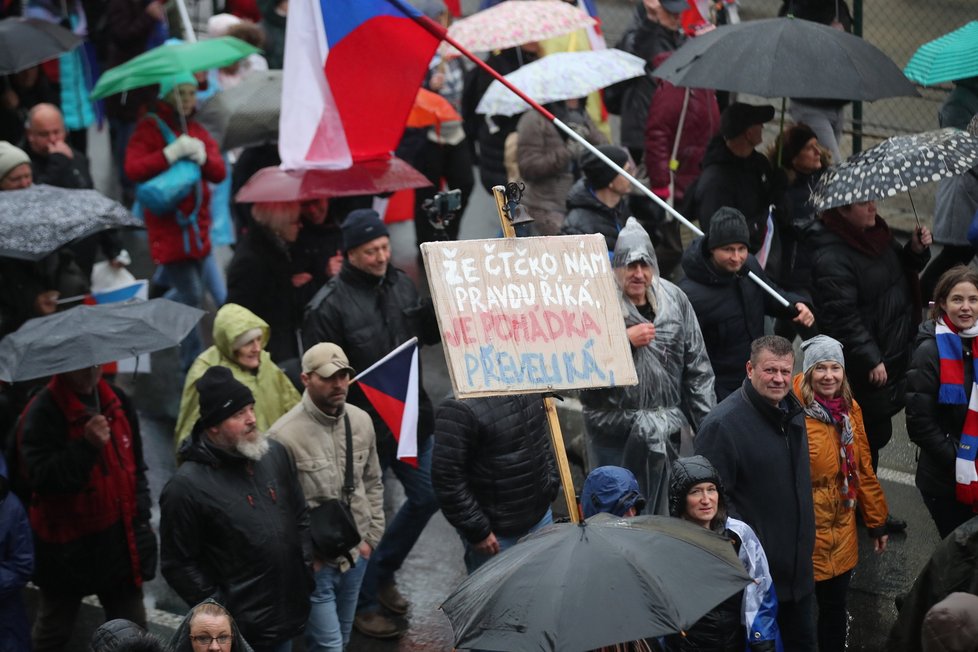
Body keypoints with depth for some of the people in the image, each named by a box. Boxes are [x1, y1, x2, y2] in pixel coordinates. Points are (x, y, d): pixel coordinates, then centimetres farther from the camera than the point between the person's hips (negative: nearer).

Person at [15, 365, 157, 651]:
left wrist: (140, 515, 7)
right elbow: (41, 477, -25)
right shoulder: (42, 413, -15)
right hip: (67, 547, -5)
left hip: (120, 539, 5)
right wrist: (87, 445, -32)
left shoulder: (117, 402, 5)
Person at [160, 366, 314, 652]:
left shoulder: (275, 453, 1)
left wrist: (306, 572, 9)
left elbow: (300, 517, 14)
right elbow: (177, 564, -12)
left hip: (287, 613, 6)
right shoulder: (187, 486, -17)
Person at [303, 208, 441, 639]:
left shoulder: (400, 283, 1)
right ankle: (364, 604, 26)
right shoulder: (328, 306, -19)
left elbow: (428, 333, 11)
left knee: (427, 497, 18)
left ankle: (383, 573, 39)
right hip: (363, 428, -7)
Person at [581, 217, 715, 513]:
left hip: (665, 427, 4)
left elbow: (697, 367, 7)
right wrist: (625, 340, -22)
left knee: (663, 505, 14)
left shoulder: (674, 300, 2)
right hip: (612, 430, -3)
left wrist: (709, 423, 5)